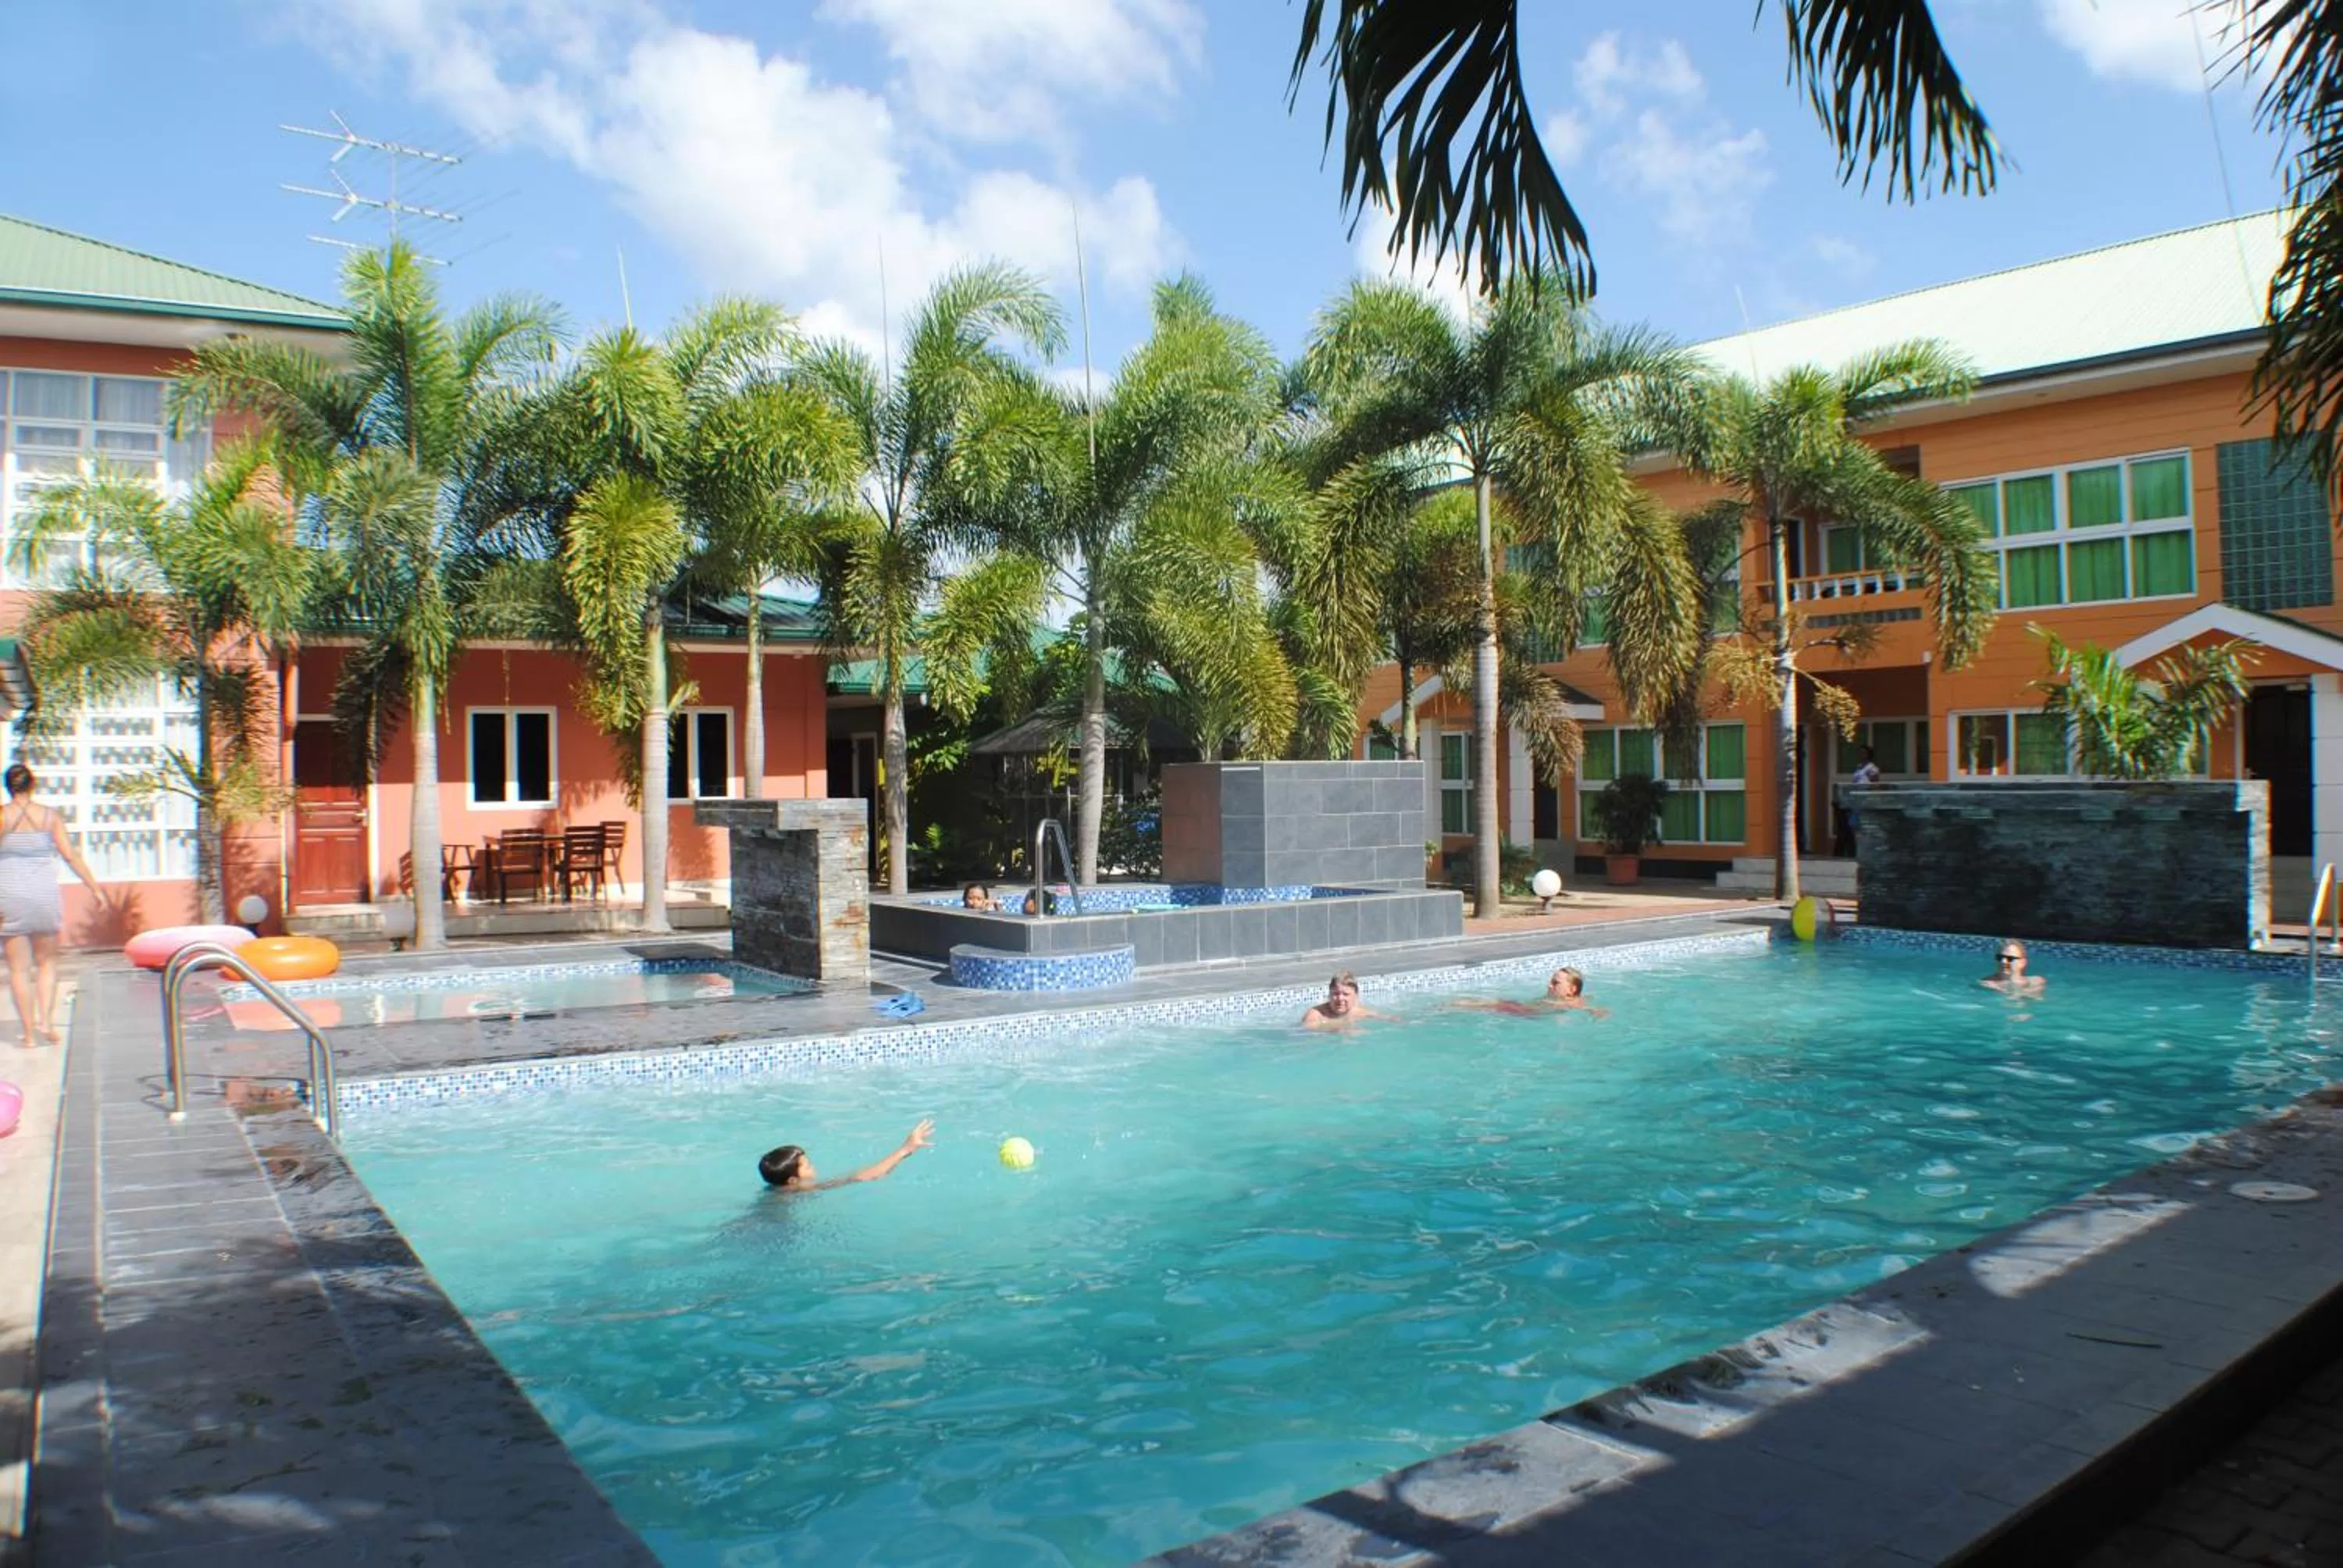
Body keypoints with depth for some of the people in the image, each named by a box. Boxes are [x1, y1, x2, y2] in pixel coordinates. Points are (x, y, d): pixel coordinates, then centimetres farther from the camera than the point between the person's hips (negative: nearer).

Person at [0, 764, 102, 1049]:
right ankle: (45, 1020, 0)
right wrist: (95, 886, 5)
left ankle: (29, 1032, 5)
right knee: (46, 963, 15)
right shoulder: (50, 816, 1)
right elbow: (71, 855, -1)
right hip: (45, 895, 1)